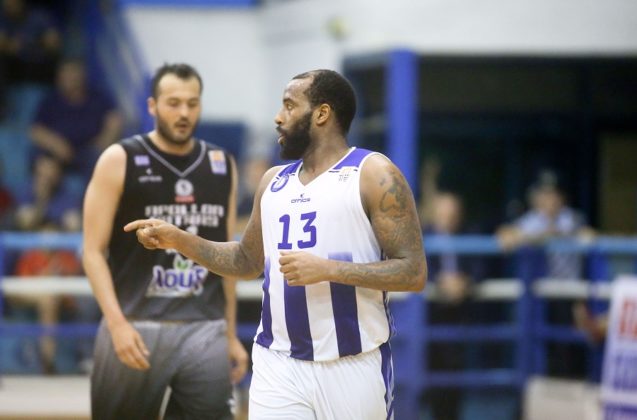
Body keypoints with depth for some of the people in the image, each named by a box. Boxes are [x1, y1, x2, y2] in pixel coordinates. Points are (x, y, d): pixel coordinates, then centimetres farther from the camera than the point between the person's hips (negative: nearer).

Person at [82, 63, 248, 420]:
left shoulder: (222, 166, 11)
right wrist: (117, 323, -16)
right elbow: (94, 251, -4)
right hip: (137, 327, -3)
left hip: (206, 330, 3)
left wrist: (231, 335, 15)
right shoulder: (120, 161, -1)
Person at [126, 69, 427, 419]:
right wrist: (179, 240, 12)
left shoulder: (374, 175, -6)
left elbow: (414, 273, -11)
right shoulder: (274, 181, 14)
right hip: (278, 366, 5)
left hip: (353, 366, -4)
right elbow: (247, 260, 25)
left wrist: (327, 269, -19)